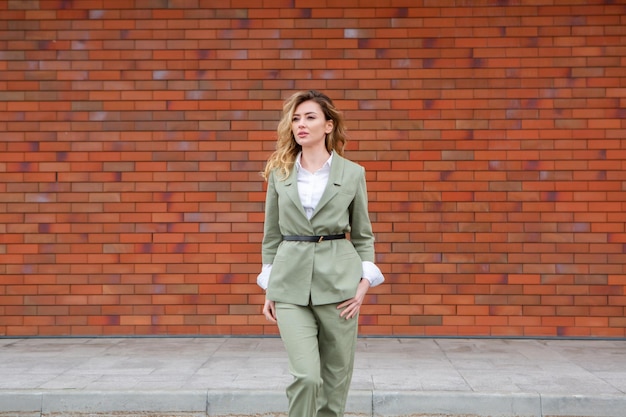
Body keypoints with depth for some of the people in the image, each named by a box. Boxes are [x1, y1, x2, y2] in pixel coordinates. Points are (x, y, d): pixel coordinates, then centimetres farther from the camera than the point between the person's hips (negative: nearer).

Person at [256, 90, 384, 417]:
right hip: (291, 283, 0)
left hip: (338, 282, 0)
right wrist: (268, 290, 8)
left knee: (336, 377, 7)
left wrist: (364, 282, -4)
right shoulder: (279, 172, 7)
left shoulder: (352, 173, 3)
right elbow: (271, 235, 11)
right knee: (306, 377, -11)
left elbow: (363, 235, 8)